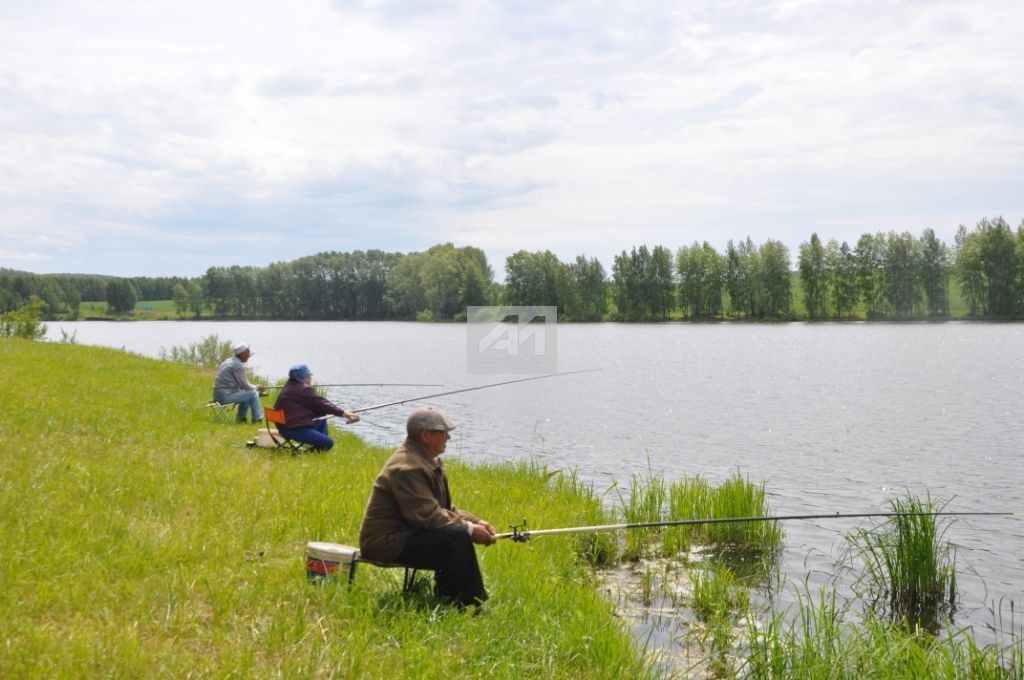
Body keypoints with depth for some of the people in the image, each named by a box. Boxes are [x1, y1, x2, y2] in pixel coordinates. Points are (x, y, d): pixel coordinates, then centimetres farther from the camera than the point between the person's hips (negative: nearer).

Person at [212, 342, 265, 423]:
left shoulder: (229, 361, 16)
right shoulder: (238, 365, -14)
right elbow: (245, 386, -11)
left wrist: (255, 387, 15)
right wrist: (257, 387, 8)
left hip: (218, 396, 10)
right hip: (225, 396, -10)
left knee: (247, 393, 24)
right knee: (253, 394, -9)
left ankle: (241, 418, 26)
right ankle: (257, 420, 0)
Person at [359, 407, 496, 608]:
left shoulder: (428, 461, 14)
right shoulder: (407, 468, -21)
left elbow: (444, 508, 16)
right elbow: (428, 515, -26)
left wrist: (475, 522, 1)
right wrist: (469, 528, -22)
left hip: (405, 533, 11)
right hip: (388, 541, -11)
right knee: (458, 535, -23)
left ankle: (476, 601, 10)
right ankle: (458, 605, -14)